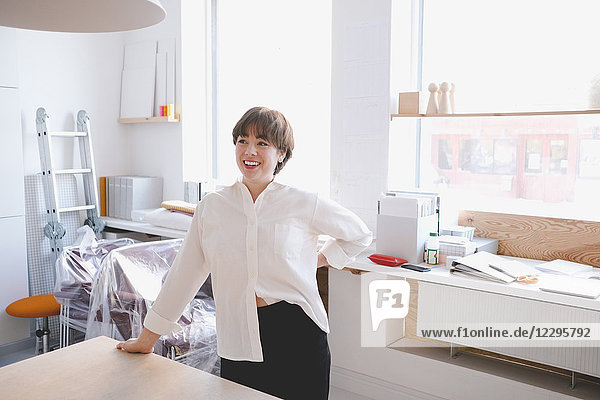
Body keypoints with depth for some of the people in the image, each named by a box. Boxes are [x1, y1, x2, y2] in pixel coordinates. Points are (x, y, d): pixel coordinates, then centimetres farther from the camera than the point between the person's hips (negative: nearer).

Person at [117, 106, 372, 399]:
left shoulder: (303, 205, -1)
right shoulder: (212, 207, 4)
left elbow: (359, 235, 15)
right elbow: (184, 274, 10)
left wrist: (319, 260, 5)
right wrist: (147, 338, 14)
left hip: (297, 337, -1)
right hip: (238, 340, 2)